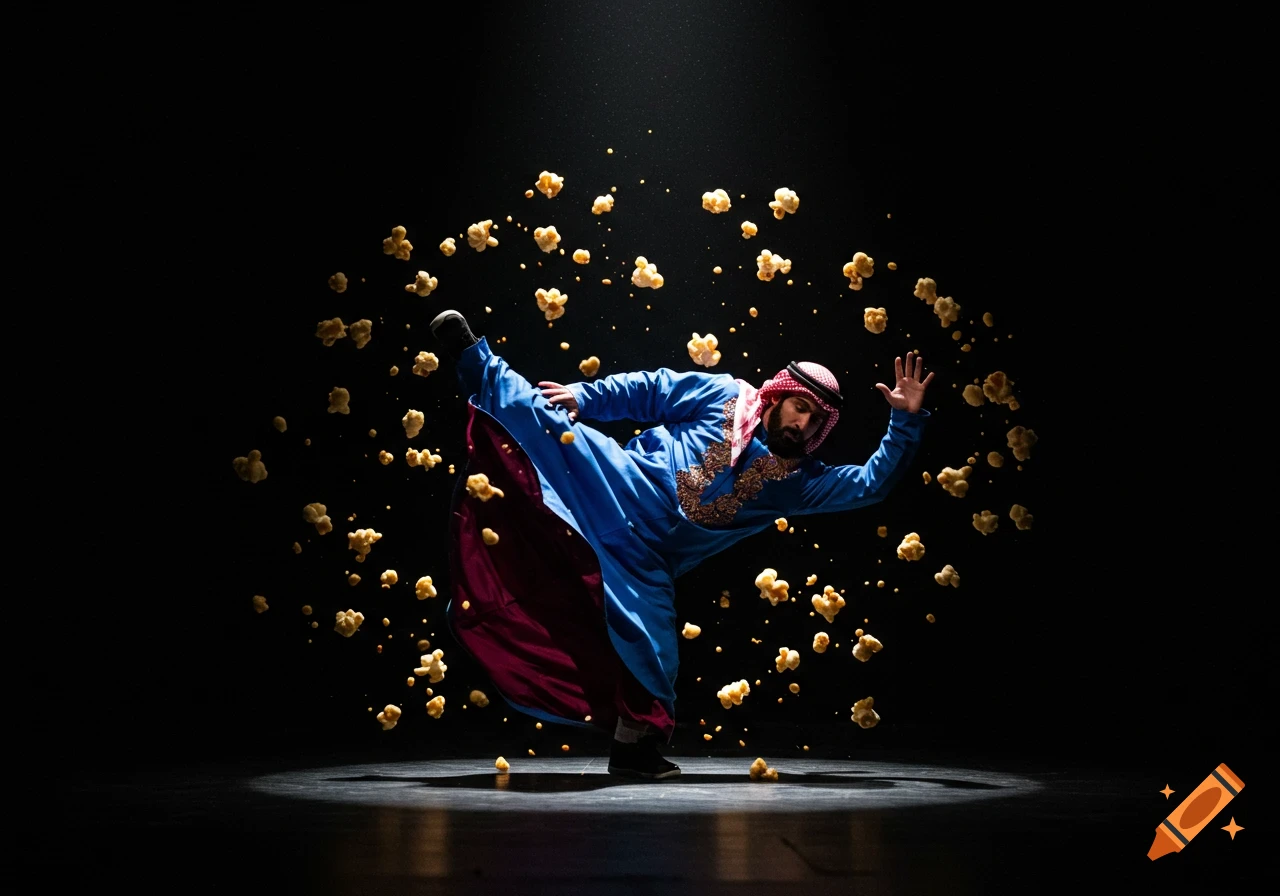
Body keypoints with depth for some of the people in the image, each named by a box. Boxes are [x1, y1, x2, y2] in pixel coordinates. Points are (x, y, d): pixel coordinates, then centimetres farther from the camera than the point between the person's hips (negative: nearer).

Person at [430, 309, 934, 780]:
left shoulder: (797, 481, 7)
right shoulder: (725, 396, 1)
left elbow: (871, 483, 2)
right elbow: (649, 391, 4)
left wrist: (906, 421, -8)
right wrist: (583, 396, -6)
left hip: (644, 557, 2)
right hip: (614, 484, -2)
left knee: (652, 649, -6)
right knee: (539, 416, -15)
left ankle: (636, 745, 8)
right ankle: (474, 360, 4)